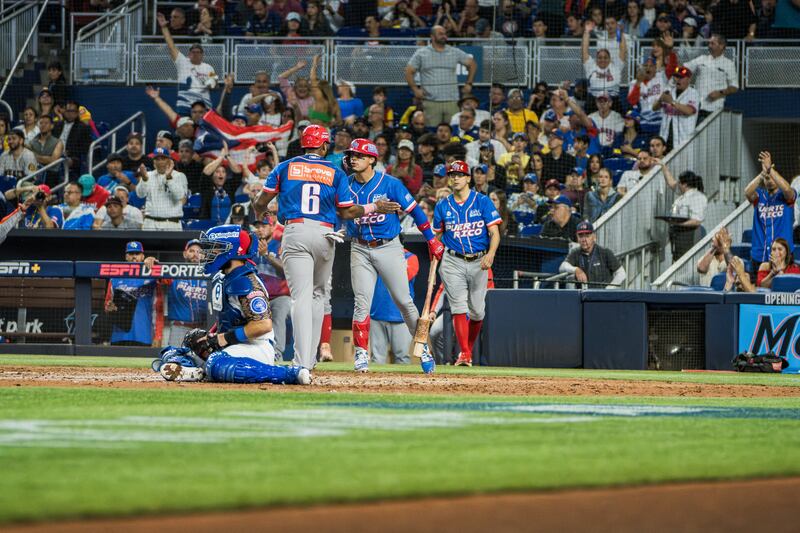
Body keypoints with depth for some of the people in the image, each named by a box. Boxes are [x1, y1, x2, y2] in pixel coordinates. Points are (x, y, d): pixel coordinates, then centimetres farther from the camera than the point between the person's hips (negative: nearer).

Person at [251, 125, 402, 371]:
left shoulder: (284, 167, 9)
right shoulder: (336, 173, 10)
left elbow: (261, 202, 8)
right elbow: (346, 212, 7)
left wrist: (258, 213, 31)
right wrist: (374, 208, 22)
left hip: (295, 232, -2)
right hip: (325, 235, 2)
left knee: (301, 296, -12)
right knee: (316, 295, 18)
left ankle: (302, 361, -25)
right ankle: (310, 357, 18)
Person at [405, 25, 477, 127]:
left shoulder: (455, 52, 11)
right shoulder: (421, 53, 7)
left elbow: (472, 64, 20)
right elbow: (409, 72, 7)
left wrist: (469, 84, 11)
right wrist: (415, 89, -6)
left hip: (452, 102, 2)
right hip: (431, 102, -2)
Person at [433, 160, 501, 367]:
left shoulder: (483, 202, -1)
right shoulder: (443, 206, 6)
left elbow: (494, 233, -6)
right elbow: (436, 237, 14)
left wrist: (491, 254, -25)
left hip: (479, 263, 0)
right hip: (453, 262, 0)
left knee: (477, 311, 4)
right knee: (459, 307, -13)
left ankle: (469, 348, 26)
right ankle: (463, 354, -17)